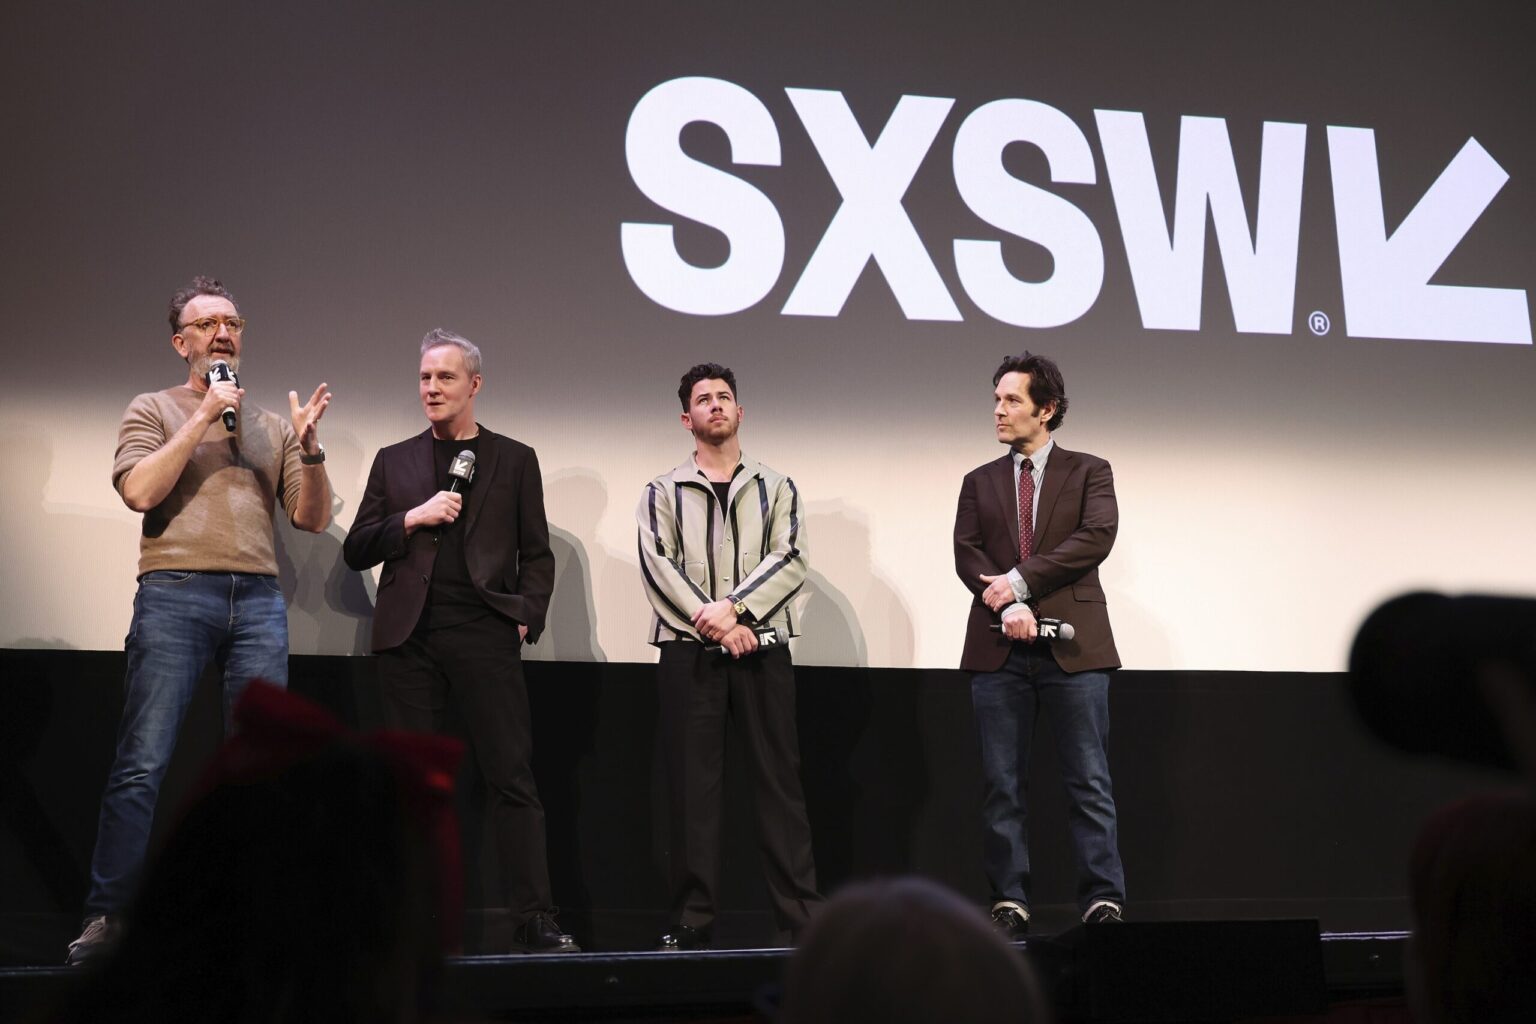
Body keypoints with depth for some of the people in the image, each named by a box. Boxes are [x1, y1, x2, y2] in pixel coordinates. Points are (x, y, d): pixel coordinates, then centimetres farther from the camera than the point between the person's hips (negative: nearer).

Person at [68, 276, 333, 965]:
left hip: (258, 599, 3)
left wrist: (309, 450, -1)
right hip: (176, 592, -3)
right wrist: (203, 418, -6)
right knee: (142, 763, -10)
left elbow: (313, 518, 15)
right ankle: (106, 917, -7)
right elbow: (138, 489, -6)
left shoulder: (271, 426, 20)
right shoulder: (154, 410, 11)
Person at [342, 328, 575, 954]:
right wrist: (414, 518, -3)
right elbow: (356, 551, 12)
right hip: (409, 638, 2)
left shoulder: (514, 460, 13)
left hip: (484, 636, -2)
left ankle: (534, 923, -8)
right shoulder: (393, 461, 17)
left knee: (512, 779, -7)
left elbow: (537, 556, 11)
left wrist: (525, 619, -4)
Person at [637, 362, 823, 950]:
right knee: (692, 785, -1)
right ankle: (692, 921, 2)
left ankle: (802, 913, -1)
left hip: (762, 648, 0)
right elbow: (658, 566, -2)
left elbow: (789, 560, -1)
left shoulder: (776, 488, 12)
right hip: (688, 652, 0)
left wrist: (734, 607, -15)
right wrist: (712, 621, -14)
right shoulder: (663, 493, 11)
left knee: (779, 779, -2)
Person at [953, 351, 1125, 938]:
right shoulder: (980, 482, 17)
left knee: (1089, 781, -4)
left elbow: (1097, 537, -8)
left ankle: (1103, 901, -3)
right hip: (999, 648, 3)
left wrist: (1020, 580, -13)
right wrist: (1005, 604, -15)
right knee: (1002, 784, 3)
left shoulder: (1089, 472, 9)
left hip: (1073, 646, -3)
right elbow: (967, 554, 4)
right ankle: (1010, 903, 7)